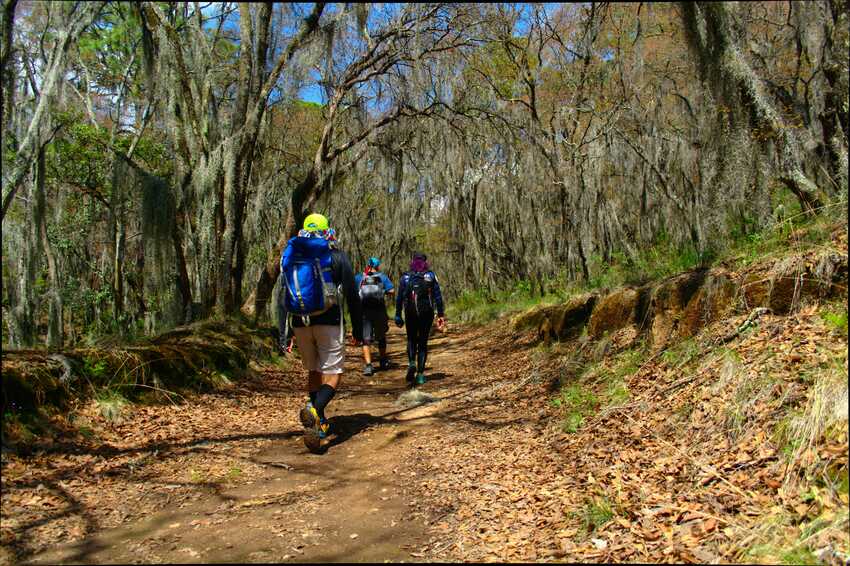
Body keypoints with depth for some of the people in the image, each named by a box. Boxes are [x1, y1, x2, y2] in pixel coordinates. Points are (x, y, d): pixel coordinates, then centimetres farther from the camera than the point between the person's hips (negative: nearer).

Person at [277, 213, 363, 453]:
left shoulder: (290, 255, 11)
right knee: (332, 374, 0)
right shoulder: (336, 255, 1)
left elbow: (282, 297, 9)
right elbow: (352, 295, -2)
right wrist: (358, 329, 4)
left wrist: (282, 333, 12)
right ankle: (315, 410, -26)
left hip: (300, 323, 4)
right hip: (328, 321, -4)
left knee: (314, 371, 19)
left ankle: (319, 423, 22)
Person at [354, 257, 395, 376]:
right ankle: (383, 362, 34)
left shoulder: (358, 278, 4)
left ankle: (368, 365, -15)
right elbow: (392, 291, -7)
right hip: (379, 312, 1)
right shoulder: (382, 277, 3)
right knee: (381, 337, 19)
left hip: (364, 312, -1)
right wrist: (383, 291, 11)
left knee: (366, 340, 0)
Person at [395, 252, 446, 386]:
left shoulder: (405, 277, 4)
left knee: (411, 340, 19)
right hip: (427, 314, 0)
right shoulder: (431, 276, 3)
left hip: (411, 314, 0)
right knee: (423, 342, 9)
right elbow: (438, 296, -2)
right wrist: (441, 315, -1)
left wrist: (398, 316, 5)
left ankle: (412, 363, -7)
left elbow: (399, 298, 2)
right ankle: (420, 374, 5)